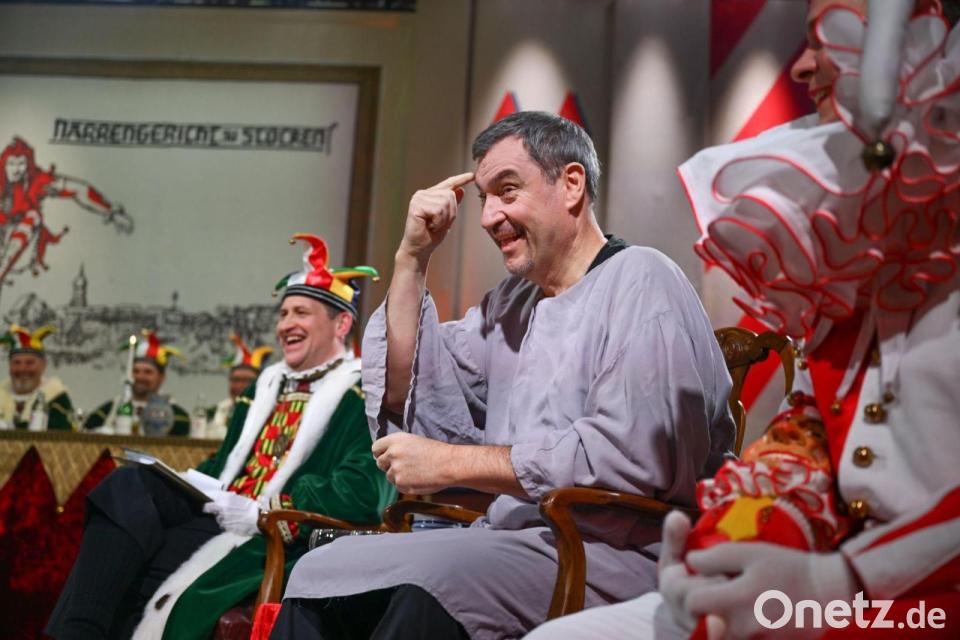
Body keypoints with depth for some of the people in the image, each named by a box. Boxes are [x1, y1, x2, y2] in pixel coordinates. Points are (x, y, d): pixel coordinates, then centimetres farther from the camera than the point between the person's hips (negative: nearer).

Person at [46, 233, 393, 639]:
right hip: (222, 511, 8)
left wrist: (264, 511, -21)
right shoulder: (267, 385, 22)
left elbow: (364, 492, -19)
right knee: (127, 488, -16)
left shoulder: (364, 396, -5)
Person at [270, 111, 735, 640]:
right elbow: (408, 402, 13)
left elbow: (631, 456, -21)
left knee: (431, 581, -32)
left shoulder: (640, 282, -6)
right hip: (514, 545, 8)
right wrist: (411, 257, 7)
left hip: (614, 553, -7)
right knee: (321, 571, -7)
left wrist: (452, 463, -15)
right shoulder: (511, 302, 18)